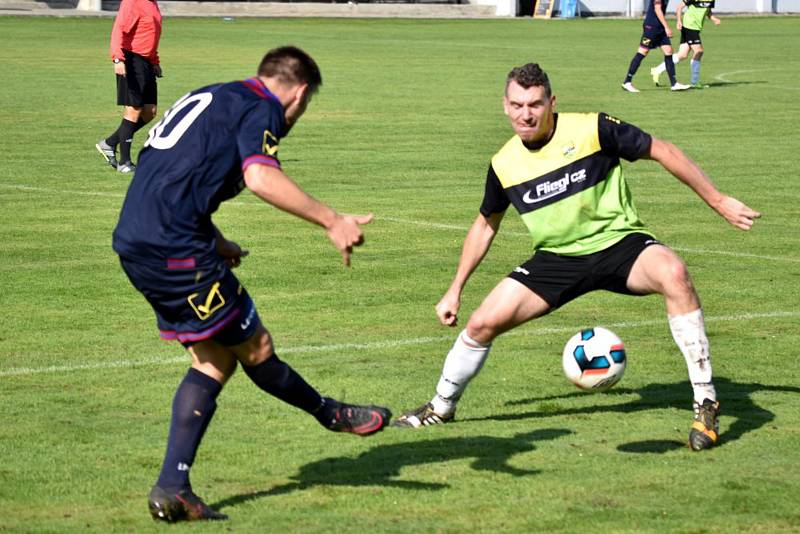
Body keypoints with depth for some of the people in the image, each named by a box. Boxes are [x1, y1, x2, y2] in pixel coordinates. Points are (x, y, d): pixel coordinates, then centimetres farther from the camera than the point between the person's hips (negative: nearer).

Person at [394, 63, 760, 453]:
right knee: (483, 322, -9)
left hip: (618, 242, -3)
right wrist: (455, 290, 16)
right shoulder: (504, 165, -3)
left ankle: (705, 402, -26)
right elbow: (485, 226, 15)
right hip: (557, 259, 4)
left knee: (673, 274, -35)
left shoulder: (592, 129, -16)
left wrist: (719, 201, -6)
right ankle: (441, 407, 21)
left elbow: (663, 152, -7)